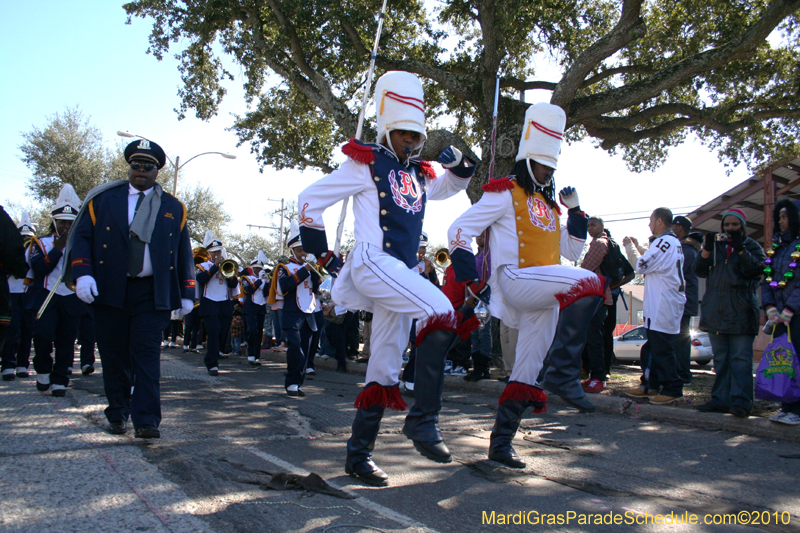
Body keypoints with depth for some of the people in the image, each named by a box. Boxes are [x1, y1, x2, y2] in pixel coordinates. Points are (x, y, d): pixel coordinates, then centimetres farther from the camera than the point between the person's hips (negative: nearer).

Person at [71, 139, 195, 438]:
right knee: (114, 356, 9)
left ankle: (146, 421, -5)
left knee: (147, 355, -6)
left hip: (152, 294, -1)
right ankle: (118, 415, 25)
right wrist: (83, 274, -12)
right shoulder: (102, 200, 9)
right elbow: (82, 237, 4)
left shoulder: (173, 208, 11)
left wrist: (187, 294, 6)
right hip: (109, 290, 1)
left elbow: (184, 254, 11)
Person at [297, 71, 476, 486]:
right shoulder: (366, 164, -1)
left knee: (384, 369, 7)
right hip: (372, 263, -7)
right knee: (442, 315, -27)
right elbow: (310, 200, 1)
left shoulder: (419, 174, 18)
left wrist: (459, 166, 13)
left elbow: (447, 188, 36)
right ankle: (422, 420, -21)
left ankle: (358, 454, 17)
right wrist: (320, 252, 2)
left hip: (404, 272, 7)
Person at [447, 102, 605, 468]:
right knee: (588, 284, -28)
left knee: (525, 374, 6)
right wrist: (468, 277, -14)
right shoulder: (506, 193, 2)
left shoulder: (549, 205, 25)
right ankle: (563, 373, -25)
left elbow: (571, 251, 27)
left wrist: (575, 212, 14)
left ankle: (500, 443, 15)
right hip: (515, 281, -7)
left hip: (544, 298, 8)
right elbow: (459, 229, -3)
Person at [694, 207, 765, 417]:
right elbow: (700, 270, 6)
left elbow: (756, 269, -9)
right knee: (720, 359, 8)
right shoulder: (716, 246, 17)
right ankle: (721, 399, 12)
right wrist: (707, 249, -7)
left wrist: (740, 249, -15)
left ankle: (741, 401, -11)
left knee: (740, 359, -9)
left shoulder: (752, 246, 7)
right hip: (715, 311, 5)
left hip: (741, 312, -4)